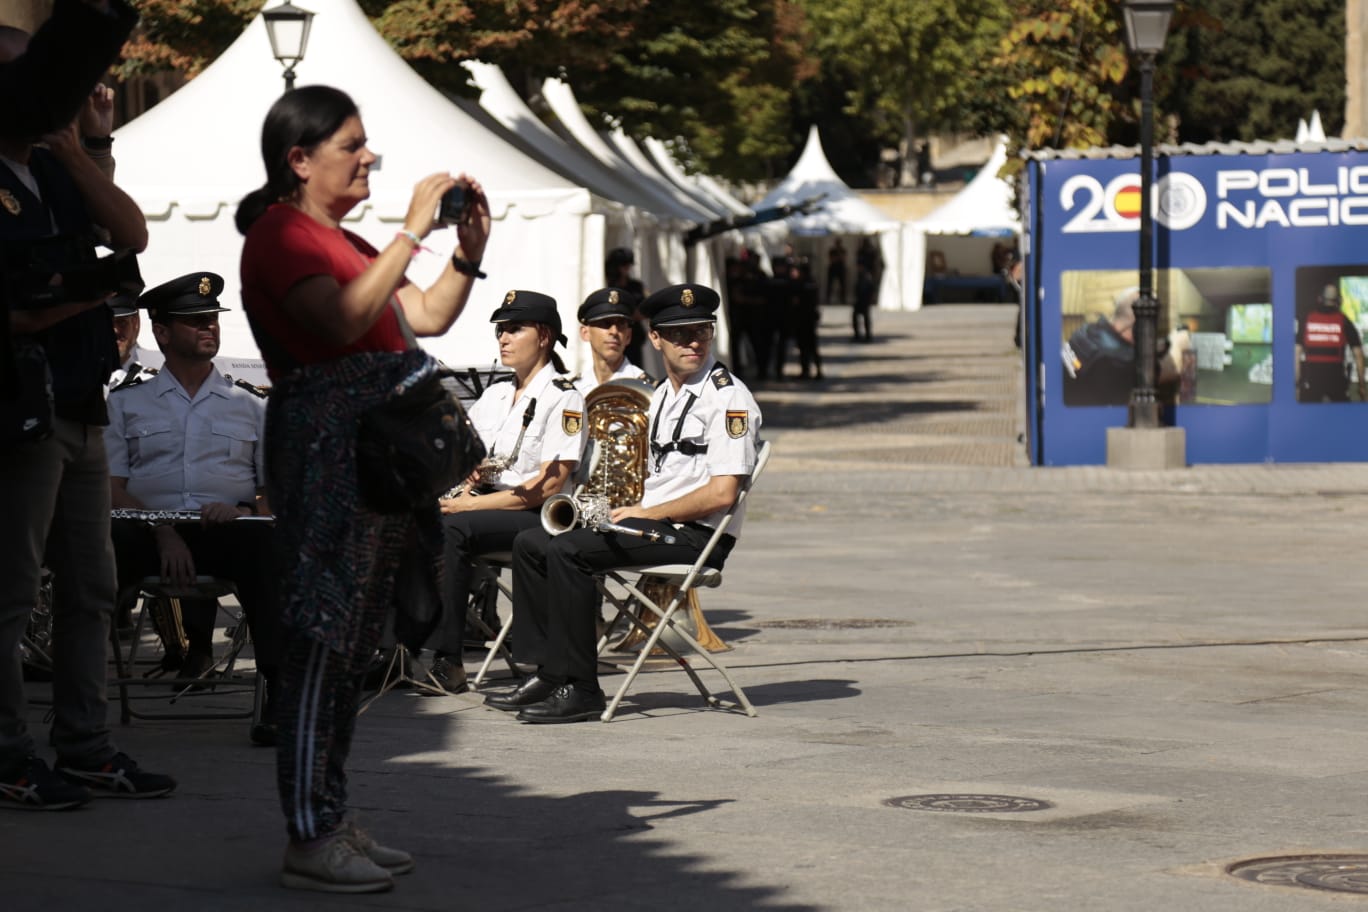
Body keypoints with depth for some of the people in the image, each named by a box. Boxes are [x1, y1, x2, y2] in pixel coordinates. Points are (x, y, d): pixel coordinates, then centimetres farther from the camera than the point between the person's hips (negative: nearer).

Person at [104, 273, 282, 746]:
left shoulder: (252, 407, 22)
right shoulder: (125, 403, 17)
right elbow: (112, 490, 6)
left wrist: (246, 510, -8)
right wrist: (163, 534, -12)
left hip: (229, 530, 1)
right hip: (152, 534, -1)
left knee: (268, 544, -36)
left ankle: (280, 694, -40)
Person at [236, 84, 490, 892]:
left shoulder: (344, 241, 23)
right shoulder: (279, 235, -7)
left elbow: (429, 316, 21)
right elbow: (345, 320, -22)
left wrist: (470, 249, 7)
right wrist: (413, 231, -18)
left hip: (376, 451, 10)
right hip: (326, 447, -10)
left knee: (353, 643, 11)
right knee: (322, 640, -10)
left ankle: (334, 821, 16)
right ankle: (309, 839, -9)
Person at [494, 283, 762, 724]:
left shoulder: (729, 398, -10)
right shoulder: (661, 395, 19)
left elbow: (722, 494, -18)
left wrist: (645, 513, -13)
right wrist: (620, 506, 2)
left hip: (695, 535, -9)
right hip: (650, 522, 9)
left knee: (567, 550, -26)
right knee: (531, 543, 0)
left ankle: (580, 690, -22)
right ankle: (547, 673, -4)